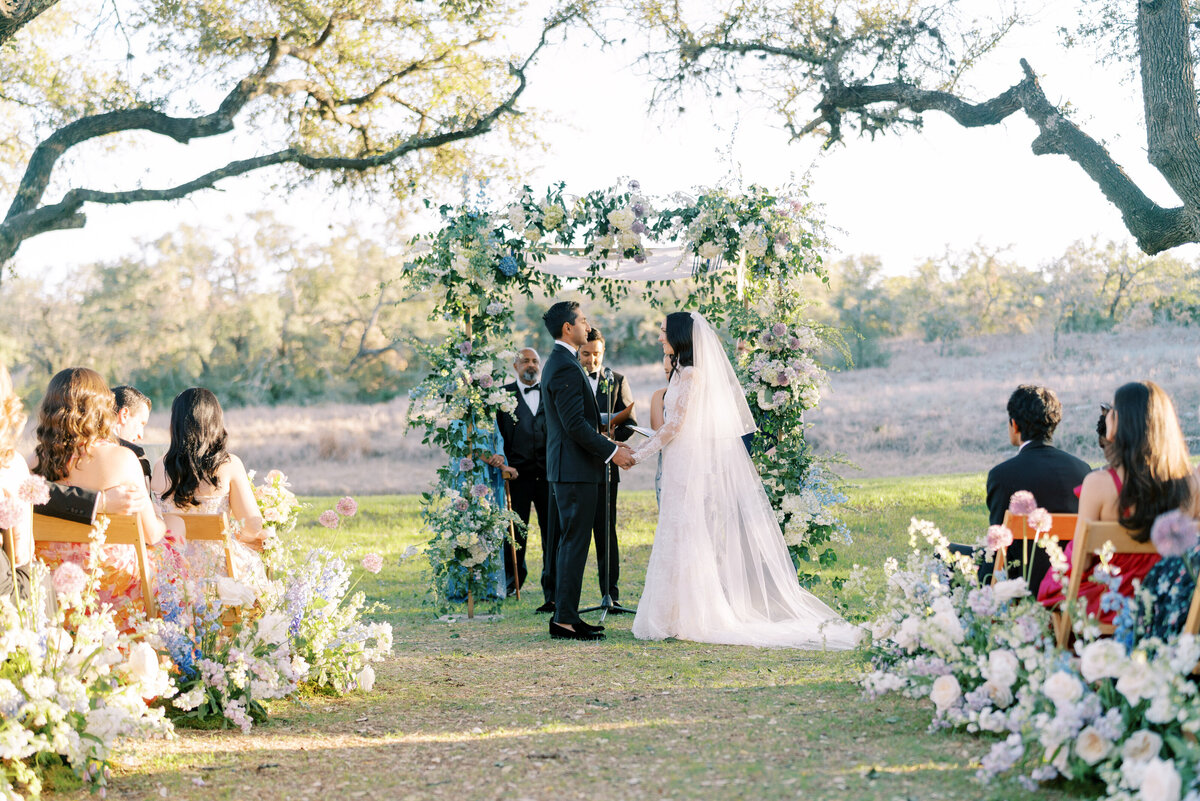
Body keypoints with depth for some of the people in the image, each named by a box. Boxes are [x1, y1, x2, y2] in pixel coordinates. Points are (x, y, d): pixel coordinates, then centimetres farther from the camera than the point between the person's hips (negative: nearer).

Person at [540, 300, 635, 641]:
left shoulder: (558, 363, 17)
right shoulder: (566, 368, -16)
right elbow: (575, 424, -21)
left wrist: (606, 444, 17)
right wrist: (611, 451, -15)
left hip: (565, 468, 11)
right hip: (575, 470, -11)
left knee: (568, 544, 12)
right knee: (575, 543, -7)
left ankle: (565, 615, 17)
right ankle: (565, 619, -5)